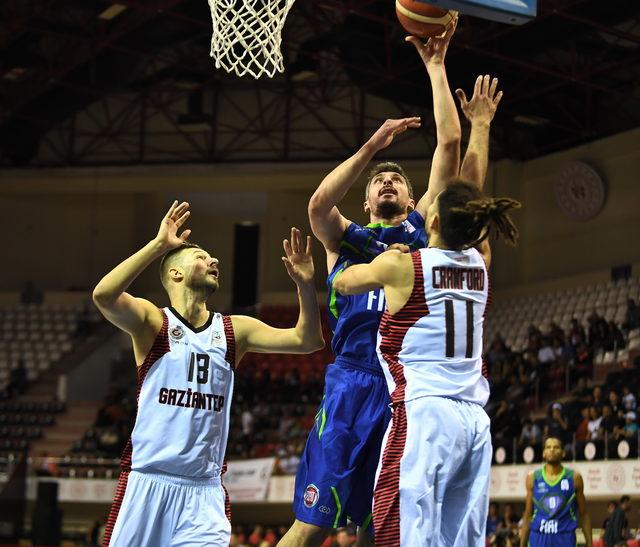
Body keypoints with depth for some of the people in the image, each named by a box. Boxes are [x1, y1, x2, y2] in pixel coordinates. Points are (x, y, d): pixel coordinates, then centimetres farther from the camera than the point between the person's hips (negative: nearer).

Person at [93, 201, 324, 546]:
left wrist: (305, 285, -9)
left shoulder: (233, 331, 11)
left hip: (204, 489, 3)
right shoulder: (152, 322, -1)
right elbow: (103, 296, -21)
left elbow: (308, 341, 6)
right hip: (147, 482, -3)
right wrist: (159, 244, -21)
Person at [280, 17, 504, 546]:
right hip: (355, 381, -2)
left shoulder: (423, 225, 21)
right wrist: (371, 146, -9)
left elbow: (449, 144, 14)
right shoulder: (346, 237, 18)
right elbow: (319, 204, -7)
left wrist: (436, 66, 13)